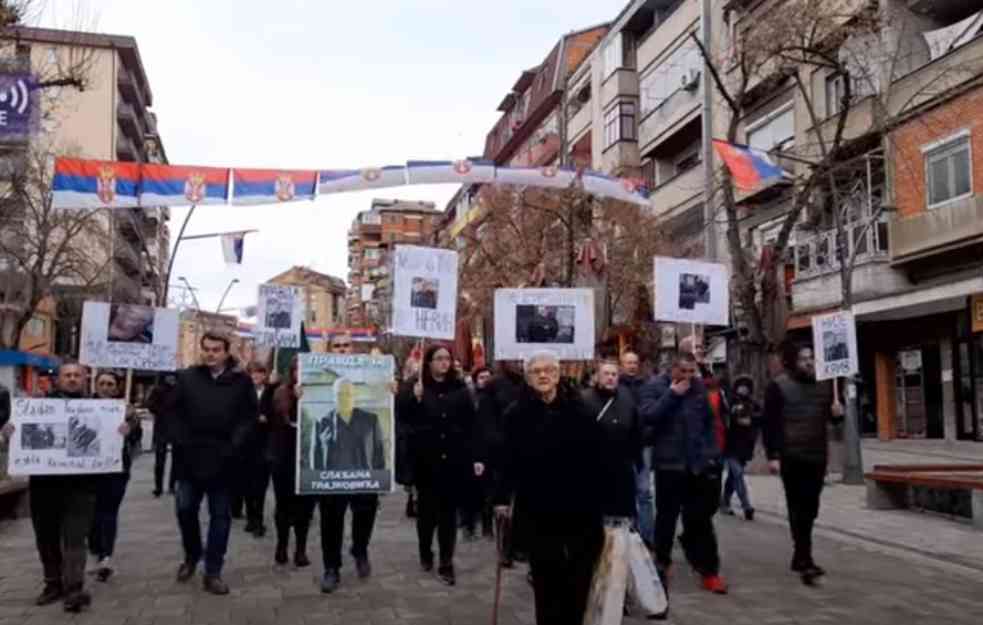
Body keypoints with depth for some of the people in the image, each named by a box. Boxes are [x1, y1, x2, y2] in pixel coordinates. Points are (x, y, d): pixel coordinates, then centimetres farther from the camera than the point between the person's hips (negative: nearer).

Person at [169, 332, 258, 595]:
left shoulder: (241, 381, -2)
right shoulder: (187, 377, 2)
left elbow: (251, 415, -4)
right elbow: (174, 411, 2)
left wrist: (234, 444, -13)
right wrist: (181, 441, -8)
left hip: (222, 460, -1)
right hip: (190, 458, 1)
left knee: (220, 515, 6)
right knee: (185, 509, 9)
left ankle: (213, 572, 15)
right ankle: (191, 555, 35)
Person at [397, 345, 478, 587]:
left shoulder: (459, 388, 3)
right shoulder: (414, 386, -1)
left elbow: (471, 425, 2)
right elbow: (402, 414, -12)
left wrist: (474, 457, -1)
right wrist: (416, 395, -28)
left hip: (454, 459, 1)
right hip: (426, 459, -1)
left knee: (449, 511, 3)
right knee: (427, 508, 12)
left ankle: (446, 564, 9)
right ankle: (425, 552, 33)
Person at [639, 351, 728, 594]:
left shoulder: (700, 386, 6)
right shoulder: (655, 385, -5)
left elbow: (710, 421, 13)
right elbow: (647, 416, -19)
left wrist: (713, 452, 7)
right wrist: (672, 394, -18)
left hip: (699, 463, 2)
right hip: (669, 463, -2)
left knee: (700, 519, 6)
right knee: (666, 517, 11)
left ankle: (708, 570, 12)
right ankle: (662, 563, 28)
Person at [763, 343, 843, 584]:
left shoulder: (824, 384, 12)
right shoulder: (778, 386, -6)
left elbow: (831, 417, 23)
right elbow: (770, 423, -9)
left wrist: (837, 412, -2)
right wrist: (772, 455, -15)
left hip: (817, 456, 6)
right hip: (791, 457, -6)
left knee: (810, 509, 11)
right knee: (798, 509, -7)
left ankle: (799, 557, 24)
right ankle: (805, 561, -7)